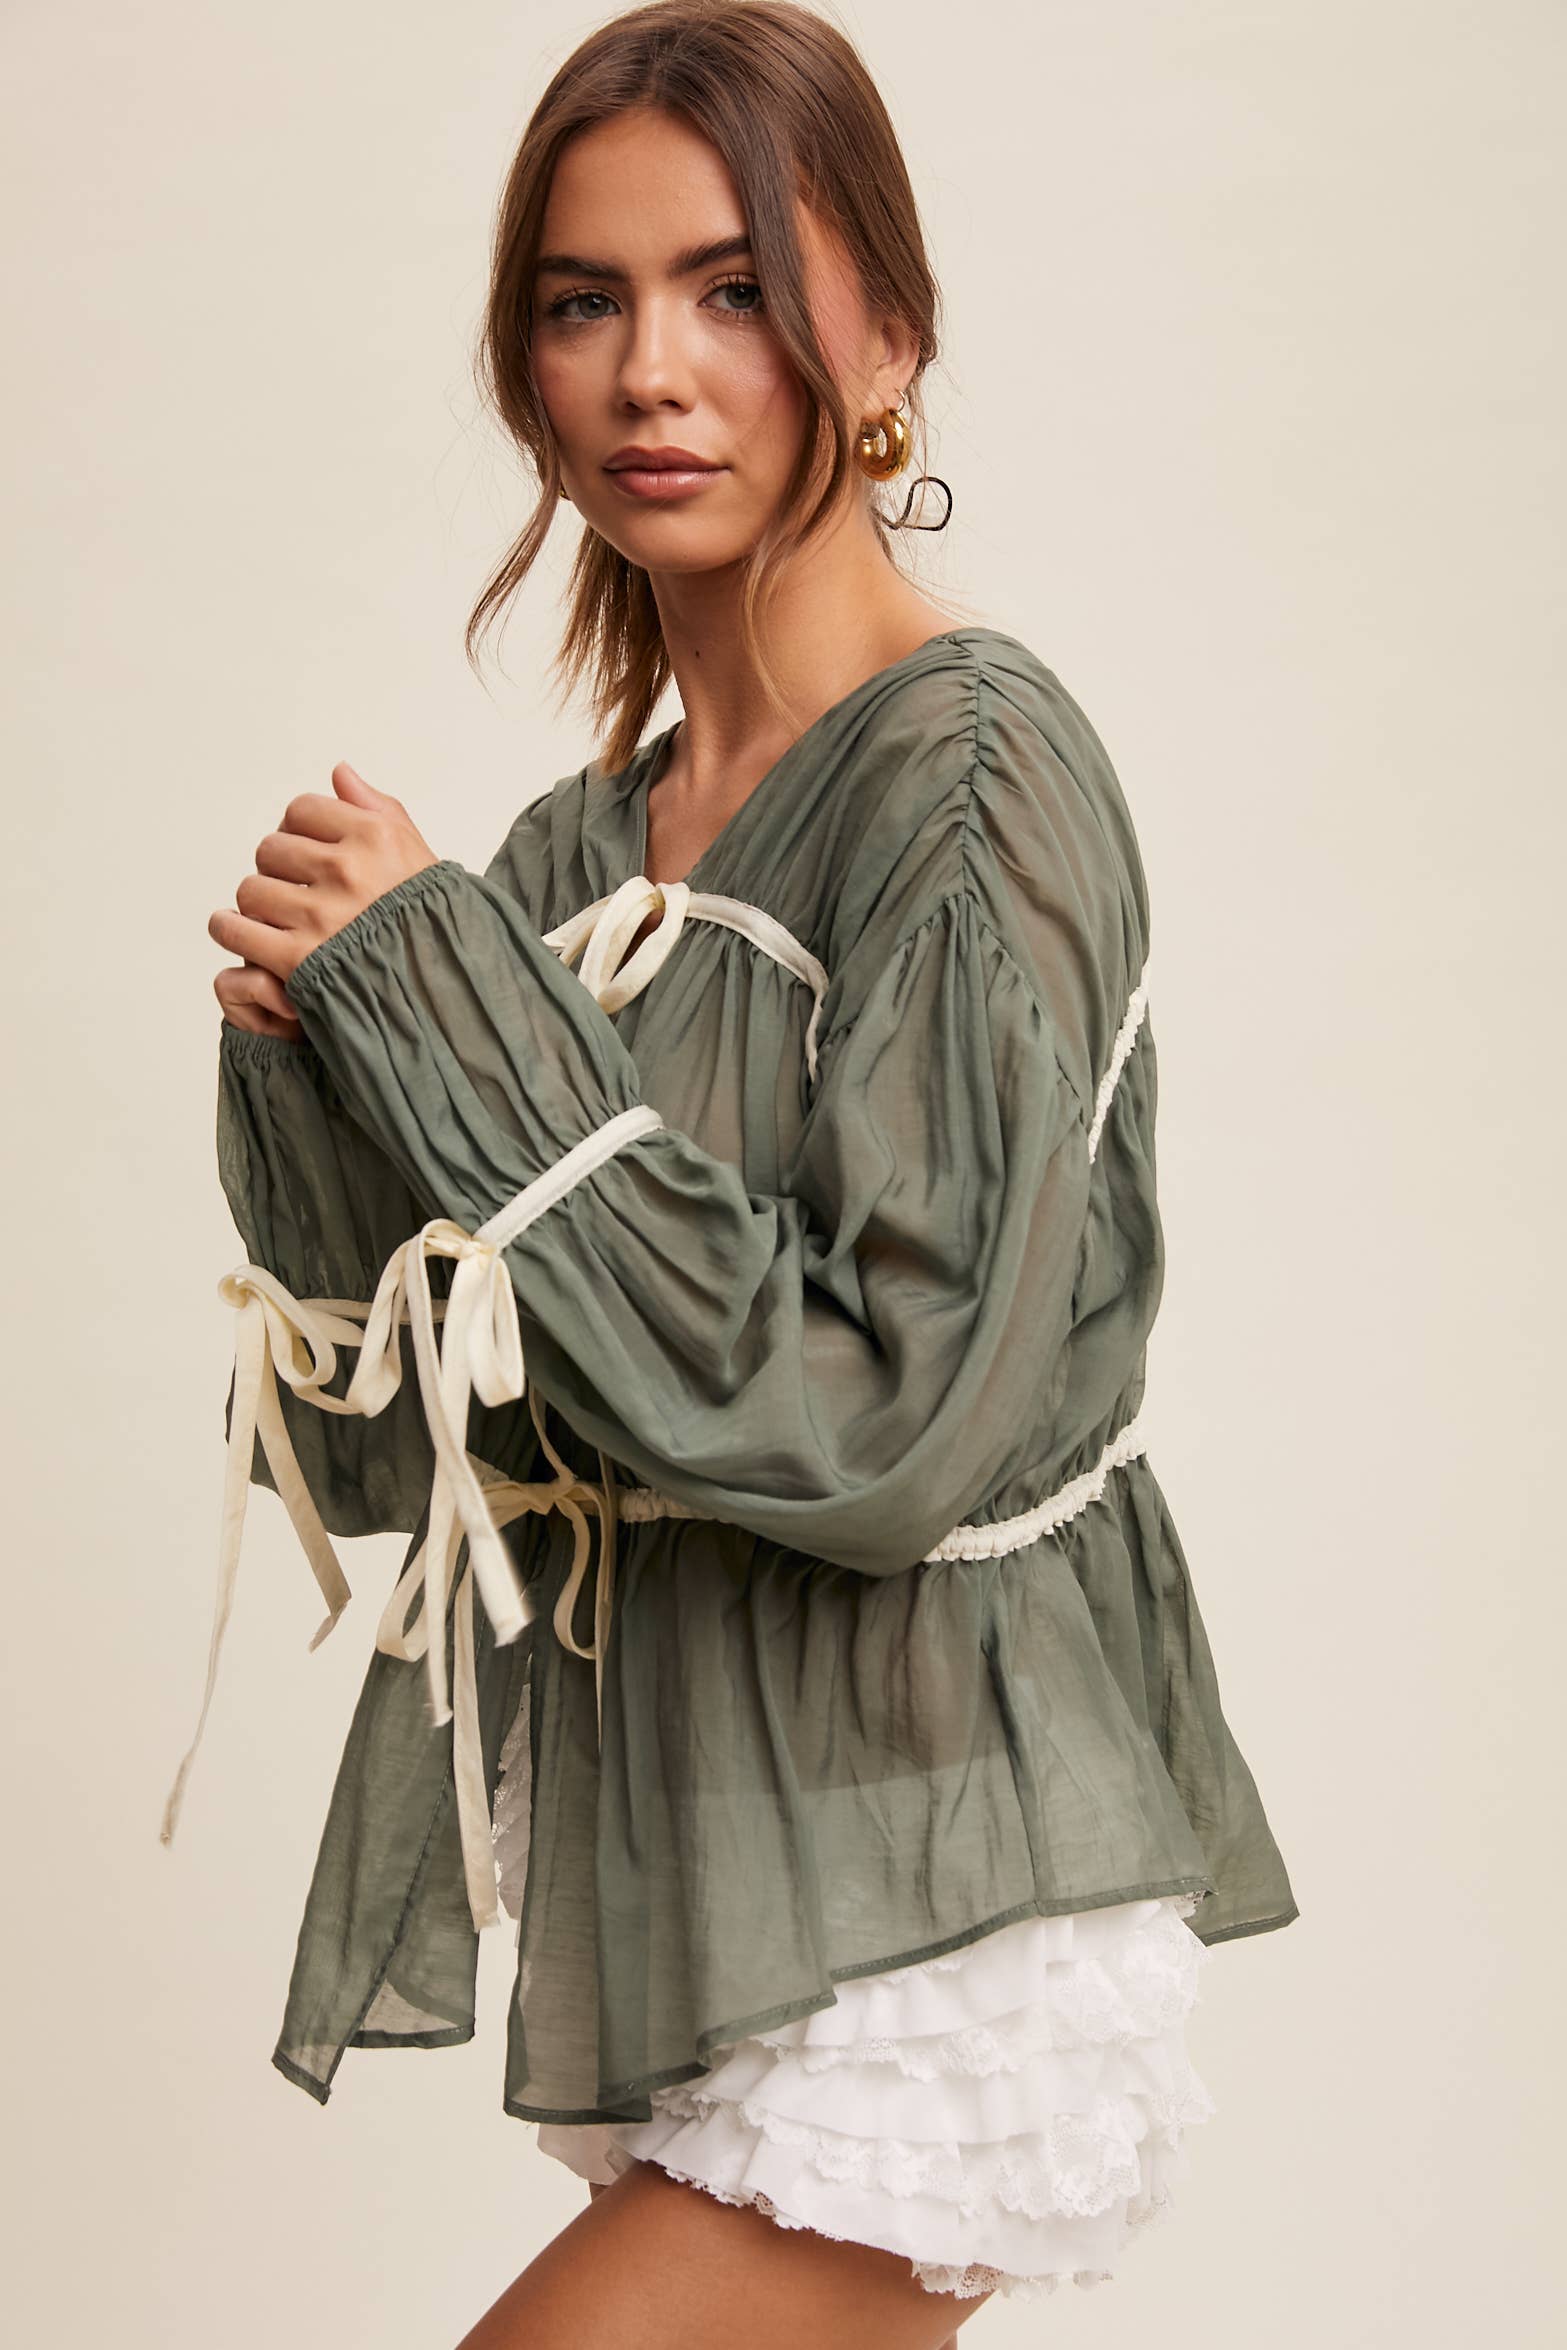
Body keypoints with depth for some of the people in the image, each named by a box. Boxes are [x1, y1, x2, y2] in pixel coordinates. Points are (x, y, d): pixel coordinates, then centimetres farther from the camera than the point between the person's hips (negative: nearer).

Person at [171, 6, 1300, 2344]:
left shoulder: (979, 773, -12)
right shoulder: (575, 852, 8)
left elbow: (895, 1424, -21)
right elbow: (377, 1452, 8)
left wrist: (430, 993, -17)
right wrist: (307, 1047, -9)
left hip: (926, 1946, -7)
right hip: (675, 1924, 7)